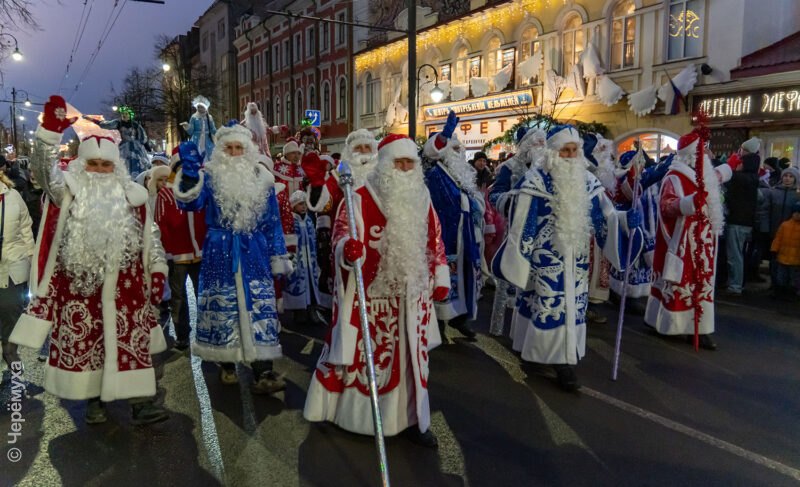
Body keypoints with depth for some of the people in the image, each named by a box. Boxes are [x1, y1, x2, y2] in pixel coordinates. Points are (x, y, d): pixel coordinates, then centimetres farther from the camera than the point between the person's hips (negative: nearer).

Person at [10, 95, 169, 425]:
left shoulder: (131, 194, 8)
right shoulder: (72, 191, 5)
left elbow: (150, 235, 9)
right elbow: (45, 170, -15)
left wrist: (158, 270, 3)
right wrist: (50, 130, -28)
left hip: (124, 285, 0)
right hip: (79, 283, 0)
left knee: (131, 342, 0)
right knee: (84, 342, 8)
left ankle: (140, 402, 3)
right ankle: (93, 399, 24)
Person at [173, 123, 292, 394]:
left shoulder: (262, 179, 7)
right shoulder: (210, 176, 3)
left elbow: (272, 221, 9)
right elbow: (190, 203, -11)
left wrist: (278, 257, 6)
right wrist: (189, 172, -23)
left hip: (254, 251, 1)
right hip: (220, 251, 0)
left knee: (260, 306, -7)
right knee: (223, 305, 5)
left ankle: (264, 373, -8)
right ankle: (227, 364, 23)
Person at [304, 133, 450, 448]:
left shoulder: (422, 197, 8)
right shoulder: (360, 197, -9)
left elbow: (434, 240, 14)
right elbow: (341, 232, -15)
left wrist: (441, 277, 12)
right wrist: (347, 248, -39)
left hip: (409, 293, 5)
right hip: (367, 291, -4)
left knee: (411, 355, 12)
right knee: (358, 351, 7)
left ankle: (412, 418, 27)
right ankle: (335, 408, 29)